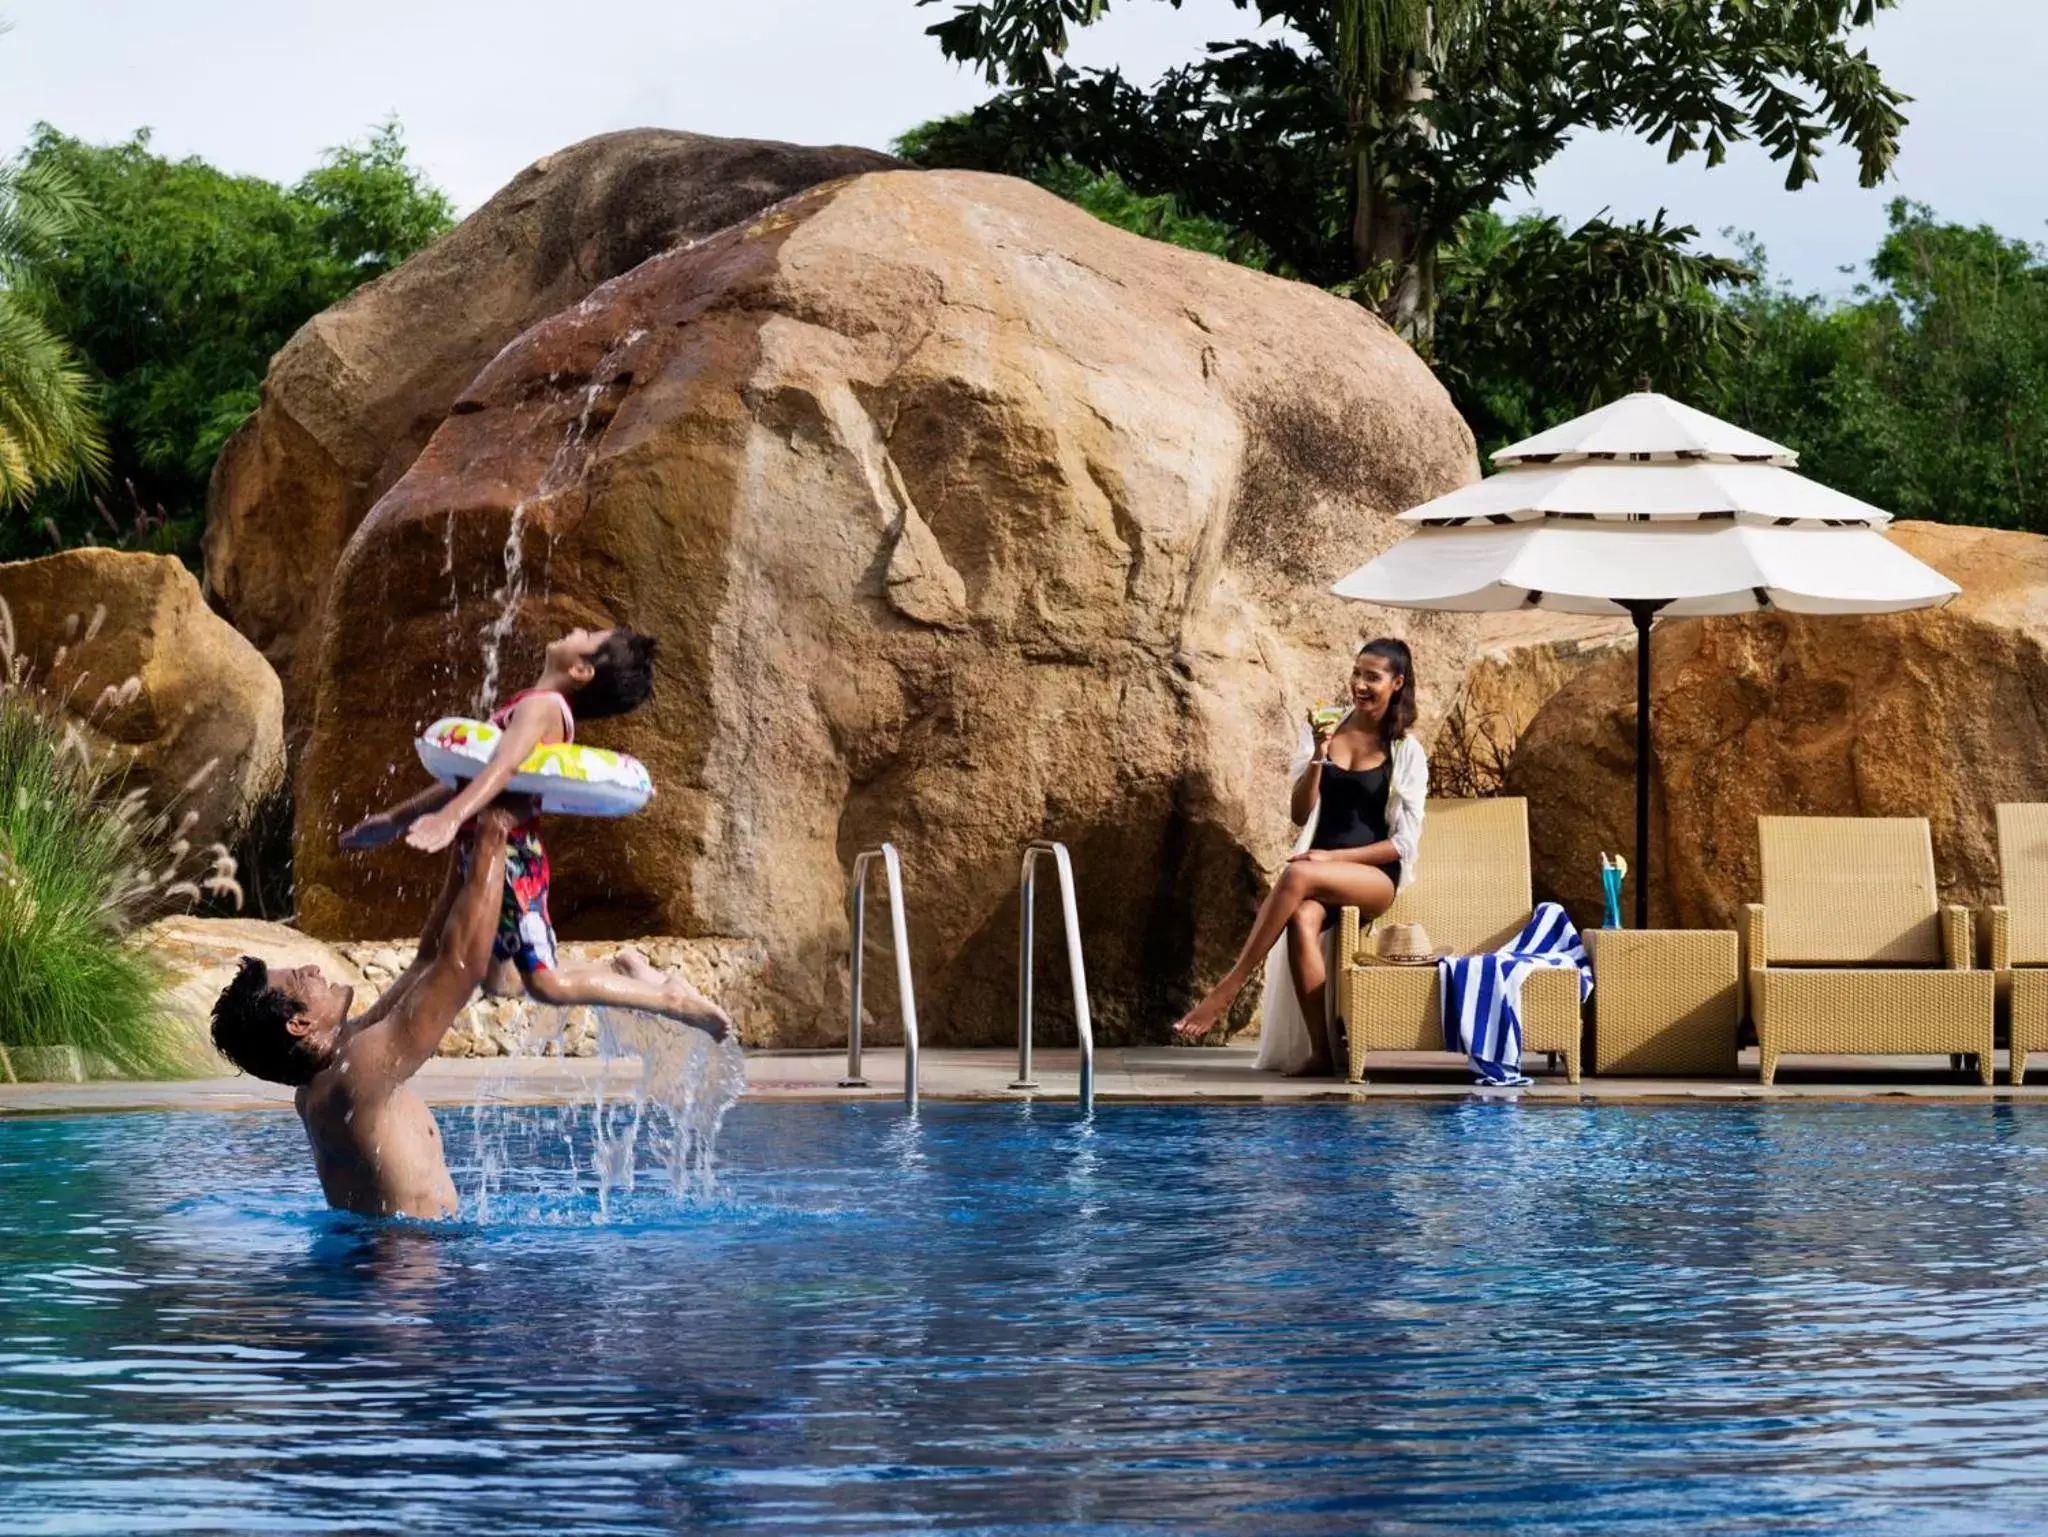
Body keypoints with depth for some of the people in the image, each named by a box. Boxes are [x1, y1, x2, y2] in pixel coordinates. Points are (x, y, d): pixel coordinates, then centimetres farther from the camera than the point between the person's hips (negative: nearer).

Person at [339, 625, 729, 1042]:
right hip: (496, 853, 10)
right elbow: (469, 774, 24)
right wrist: (396, 819, 27)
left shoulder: (542, 706, -14)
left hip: (512, 857, -10)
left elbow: (504, 766, -33)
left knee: (547, 984, -10)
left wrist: (451, 815, -48)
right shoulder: (534, 705, 16)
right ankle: (622, 970, 24)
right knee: (501, 981, 17)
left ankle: (671, 999, -2)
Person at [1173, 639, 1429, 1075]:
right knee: (1301, 918, -35)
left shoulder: (1407, 752, 3)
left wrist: (1333, 857, -12)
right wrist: (1318, 758, -10)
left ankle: (1227, 989, -34)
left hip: (1376, 877, -3)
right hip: (1321, 870, 3)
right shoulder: (1325, 731, 11)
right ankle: (1319, 1051, -35)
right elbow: (1301, 815, 7)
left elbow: (1404, 842, -1)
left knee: (1298, 876, -36)